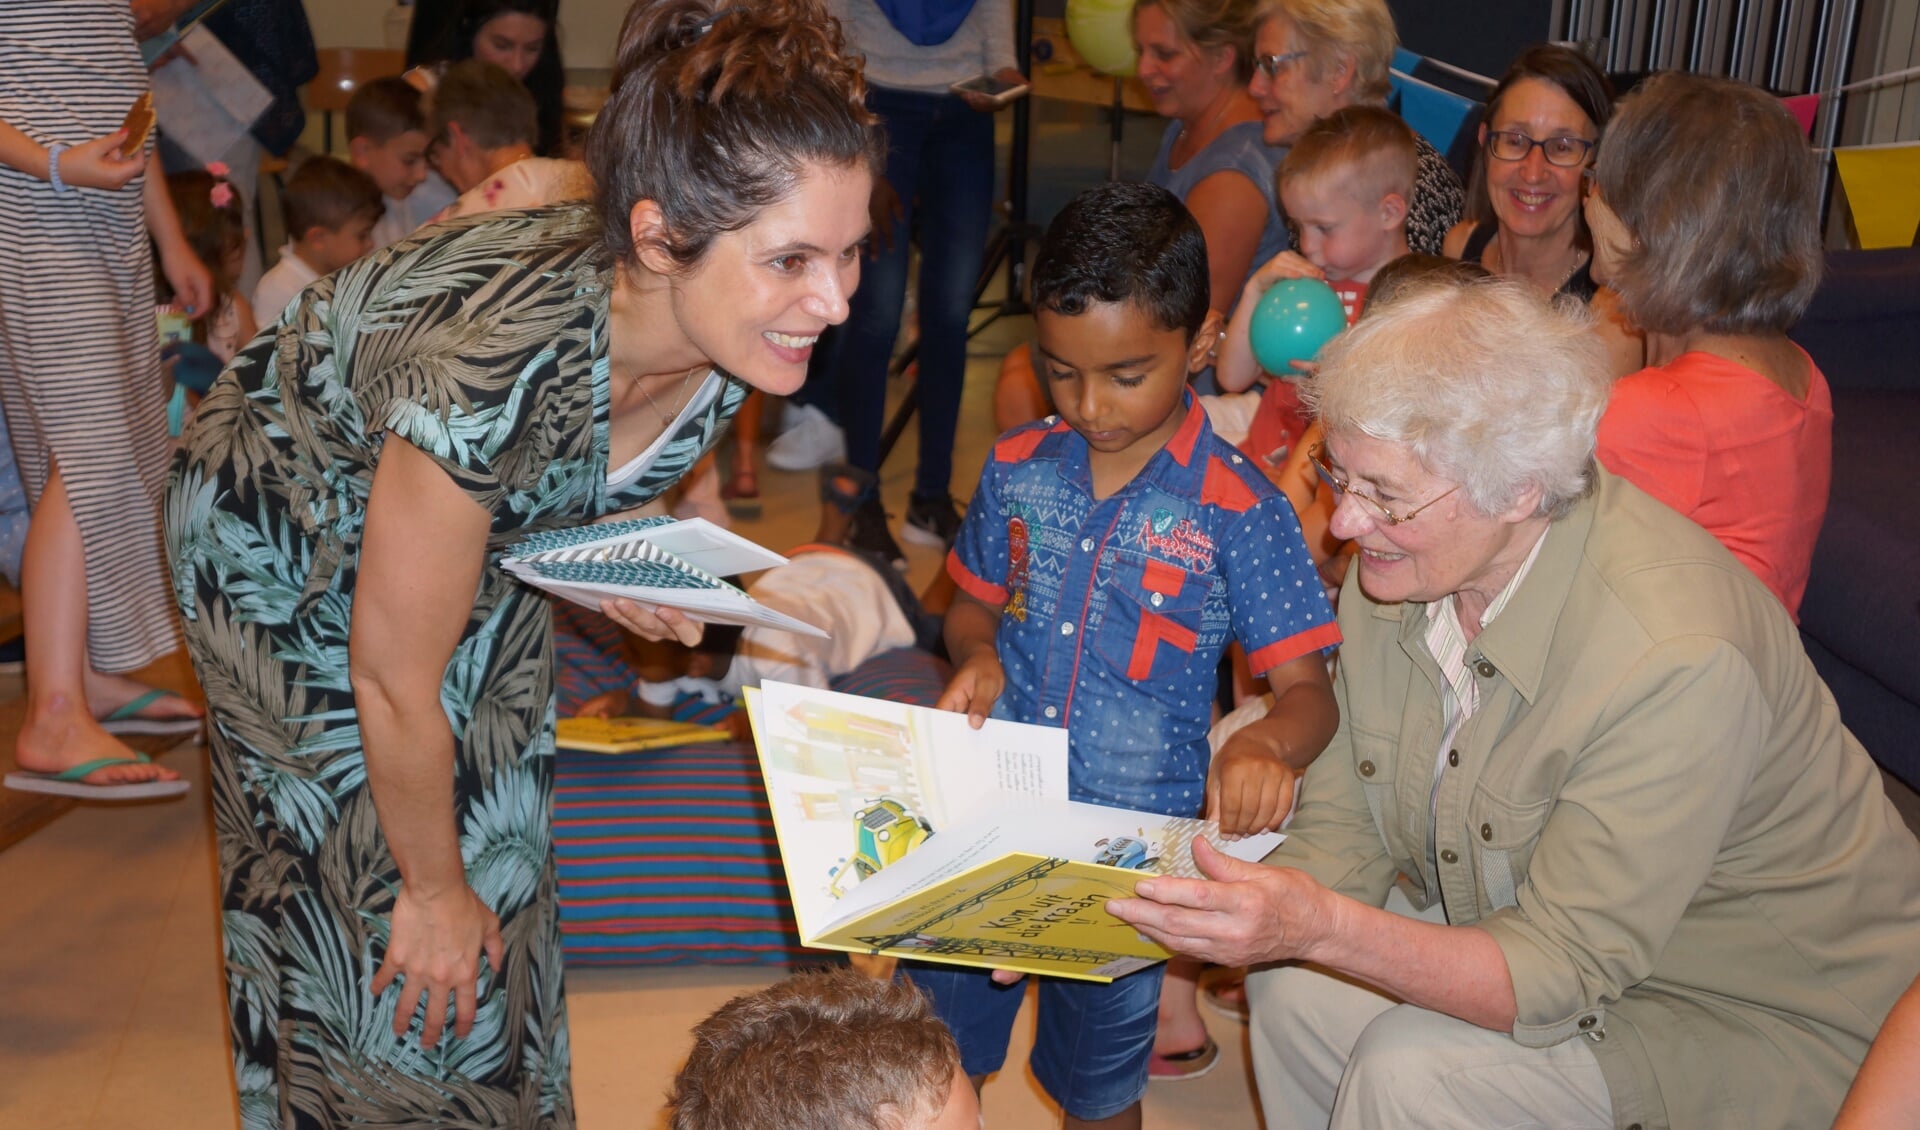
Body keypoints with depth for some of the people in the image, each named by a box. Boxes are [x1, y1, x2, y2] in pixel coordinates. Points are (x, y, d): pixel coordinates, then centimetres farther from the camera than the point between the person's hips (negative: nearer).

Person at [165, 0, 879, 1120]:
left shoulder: (721, 332, -25)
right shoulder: (499, 361, -45)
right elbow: (394, 684, -29)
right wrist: (433, 890, -15)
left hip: (477, 524, 6)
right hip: (289, 542, -5)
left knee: (502, 840, 20)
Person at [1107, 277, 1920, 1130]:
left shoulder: (1675, 659, -34)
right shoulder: (1401, 568, -11)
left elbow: (1561, 972, -30)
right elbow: (1342, 830, -4)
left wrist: (1323, 927, -43)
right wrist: (1230, 905, -24)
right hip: (1522, 924, 7)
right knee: (1292, 987, -6)